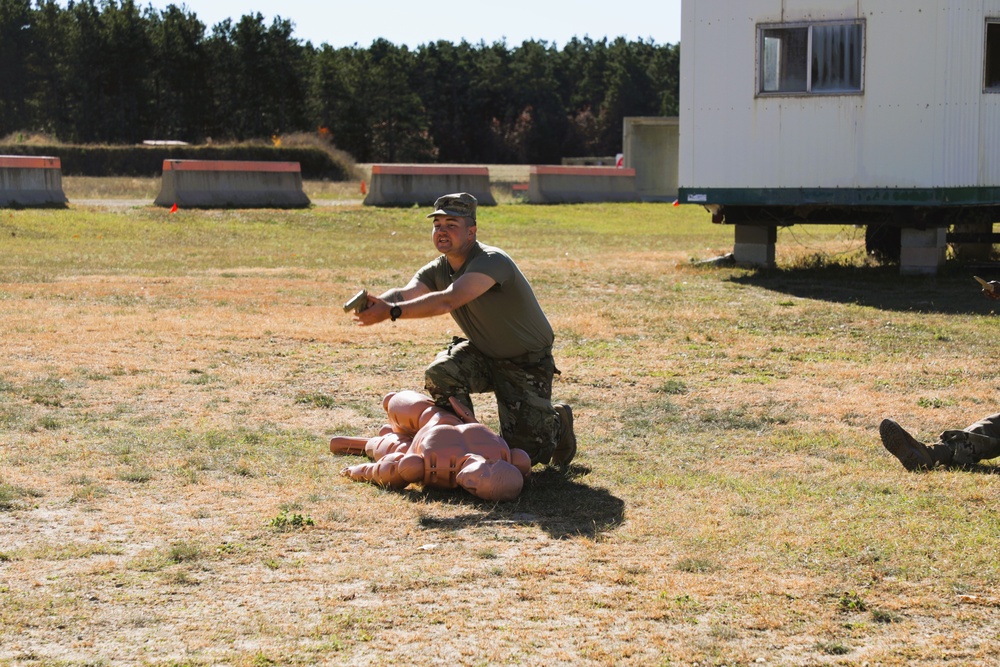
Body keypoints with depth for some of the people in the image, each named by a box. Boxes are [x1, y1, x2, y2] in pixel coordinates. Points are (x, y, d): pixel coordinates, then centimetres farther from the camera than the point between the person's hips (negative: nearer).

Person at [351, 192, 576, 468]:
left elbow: (448, 301, -44)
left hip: (527, 364, -6)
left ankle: (557, 420, 26)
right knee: (440, 374, -25)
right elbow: (406, 292, -25)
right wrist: (377, 303, -49)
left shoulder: (491, 261, -30)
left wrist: (392, 311, -55)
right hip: (483, 353, 6)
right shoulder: (437, 270, -5)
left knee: (522, 453, -7)